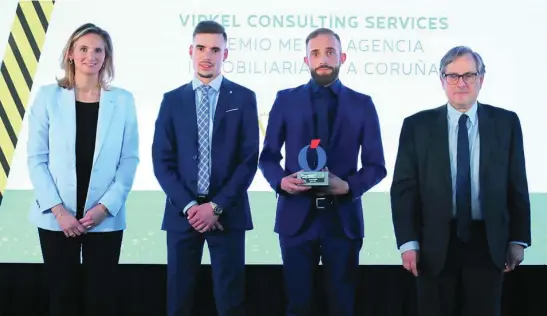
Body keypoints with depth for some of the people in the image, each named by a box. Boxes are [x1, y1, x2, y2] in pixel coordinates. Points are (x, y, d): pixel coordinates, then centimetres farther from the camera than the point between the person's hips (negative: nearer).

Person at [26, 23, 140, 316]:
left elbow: (129, 160, 1)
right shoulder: (48, 96, -1)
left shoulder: (123, 100, 0)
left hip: (105, 219, 0)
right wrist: (57, 209, -10)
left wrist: (105, 207, -8)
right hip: (56, 218, 0)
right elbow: (36, 159, -2)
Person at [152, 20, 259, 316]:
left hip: (227, 213, -1)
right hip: (182, 212, 2)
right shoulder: (172, 100, 7)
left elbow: (249, 159, -3)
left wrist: (216, 206, -10)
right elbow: (162, 160, 3)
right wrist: (189, 206, -9)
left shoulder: (243, 98, 3)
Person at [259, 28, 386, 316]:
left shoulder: (362, 104, 4)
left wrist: (349, 186, -14)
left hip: (343, 217, 0)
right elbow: (268, 157, 8)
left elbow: (376, 166, 4)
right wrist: (281, 180, -13)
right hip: (297, 216, 0)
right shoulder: (285, 100, 5)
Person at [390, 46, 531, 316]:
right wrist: (408, 242, -8)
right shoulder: (417, 125, 1)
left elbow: (517, 185, 5)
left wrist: (518, 239, 2)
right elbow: (403, 187, -1)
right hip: (435, 245, 0)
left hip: (488, 244, 1)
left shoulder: (506, 122, 4)